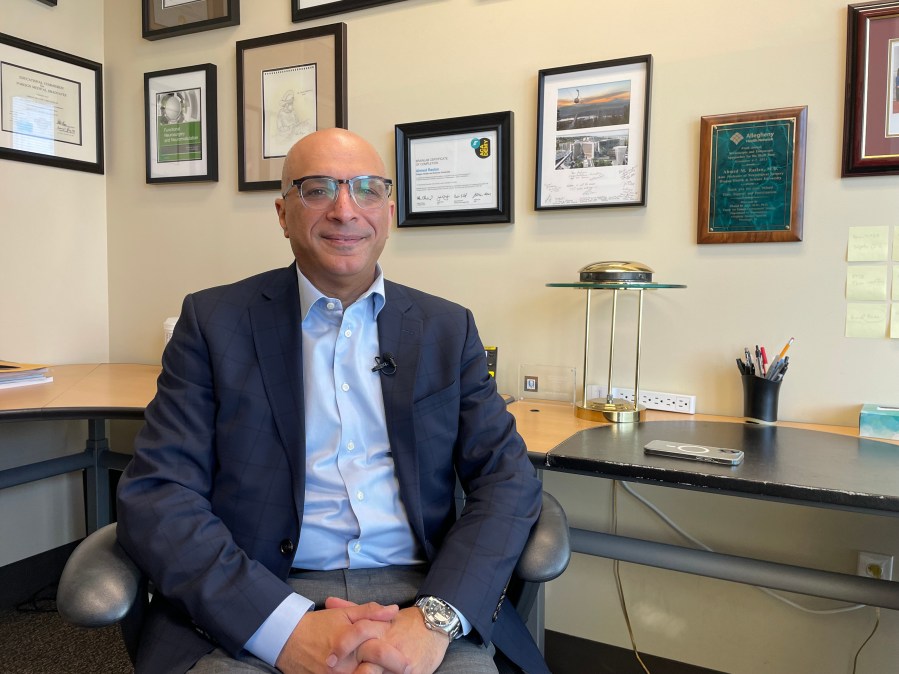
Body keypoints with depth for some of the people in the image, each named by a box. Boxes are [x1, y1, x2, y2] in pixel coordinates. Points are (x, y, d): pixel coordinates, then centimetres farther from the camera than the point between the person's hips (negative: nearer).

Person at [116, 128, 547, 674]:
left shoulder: (448, 329, 8)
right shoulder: (215, 320, 3)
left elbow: (508, 478, 3)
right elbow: (156, 494, -4)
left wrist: (435, 618, -14)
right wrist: (288, 630, -17)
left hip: (418, 592, 2)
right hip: (249, 613, -1)